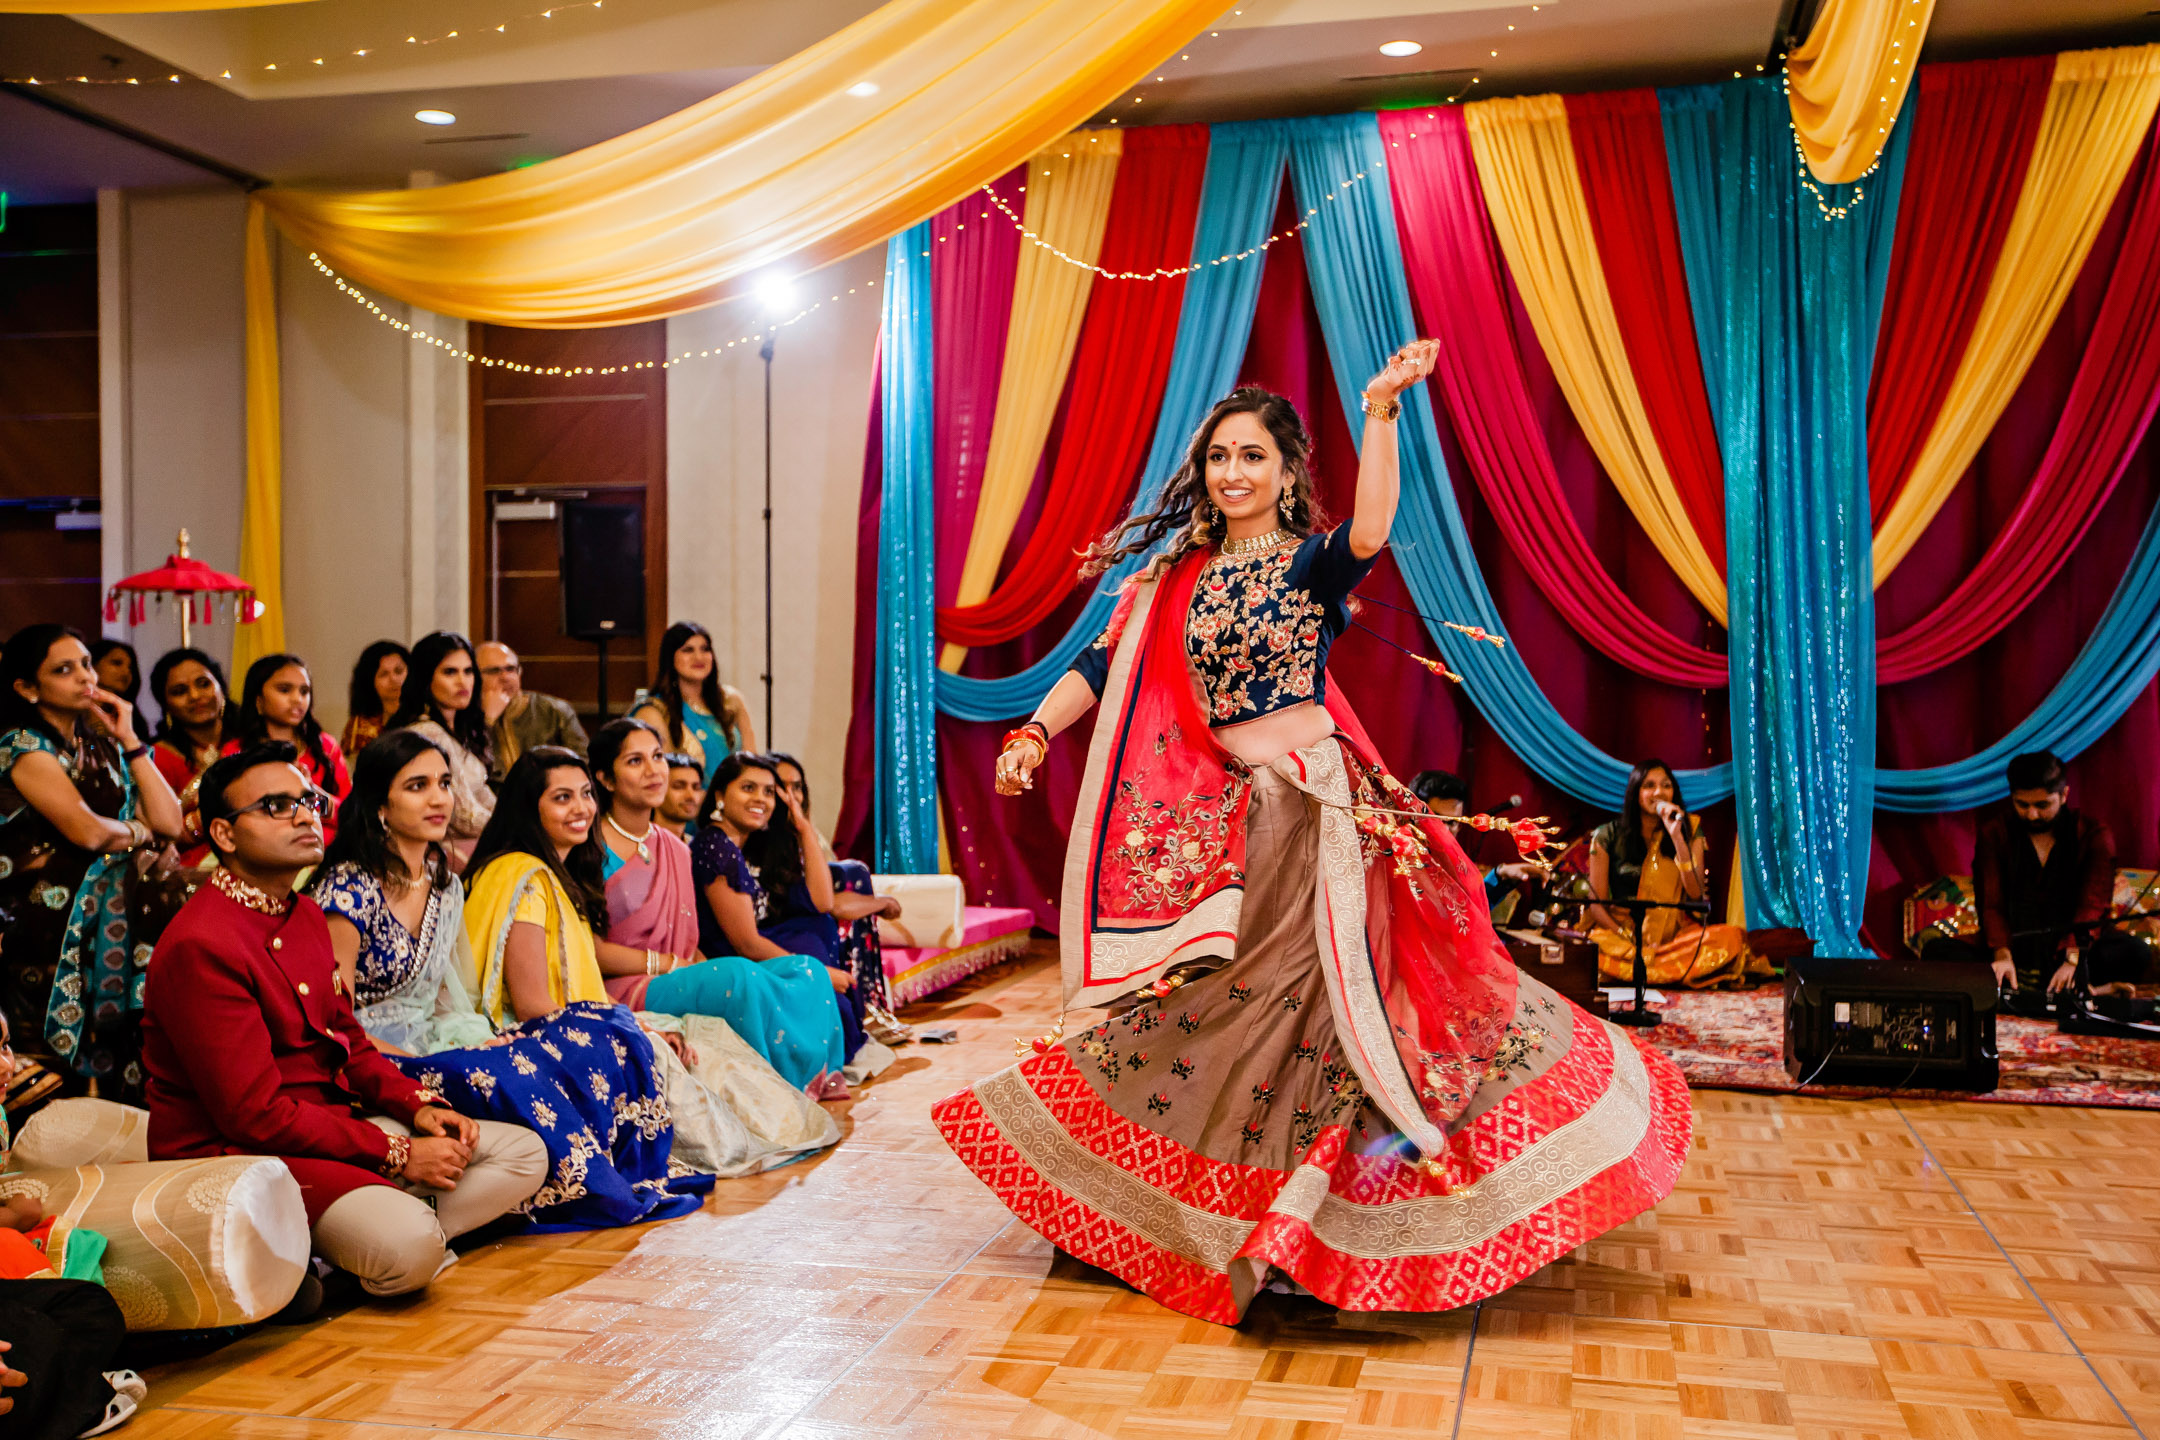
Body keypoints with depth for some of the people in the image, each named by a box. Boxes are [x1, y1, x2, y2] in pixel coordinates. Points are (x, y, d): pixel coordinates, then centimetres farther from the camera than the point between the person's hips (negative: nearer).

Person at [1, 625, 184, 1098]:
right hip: (58, 930, -5)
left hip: (118, 921, 5)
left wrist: (128, 738, 5)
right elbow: (86, 831, -17)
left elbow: (171, 822, 4)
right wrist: (140, 832, 3)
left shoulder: (103, 747, 15)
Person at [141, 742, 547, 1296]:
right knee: (407, 1248, -35)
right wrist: (398, 1155, -18)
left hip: (334, 1122, 10)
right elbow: (256, 1114, -21)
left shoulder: (306, 916, 13)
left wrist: (418, 1105, 0)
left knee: (525, 1153, 0)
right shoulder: (199, 948, -19)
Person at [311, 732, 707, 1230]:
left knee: (605, 1031, -10)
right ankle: (595, 1195, -15)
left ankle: (633, 1186, -8)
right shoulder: (348, 891, -14)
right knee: (511, 1076, -36)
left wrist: (477, 1039, -6)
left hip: (437, 1044, 8)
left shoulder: (443, 884, 10)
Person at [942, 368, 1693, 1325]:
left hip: (1312, 810, -5)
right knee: (1195, 1004, 11)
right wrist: (1037, 732, -8)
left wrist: (1381, 409, -34)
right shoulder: (1176, 578, 11)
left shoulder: (1312, 563, -3)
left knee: (1311, 989, -9)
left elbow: (1369, 535, -25)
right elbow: (1103, 665, 6)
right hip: (1219, 816, 5)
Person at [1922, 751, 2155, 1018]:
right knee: (1936, 951, -26)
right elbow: (1991, 903, -7)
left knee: (2136, 954, -29)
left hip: (2066, 951, -1)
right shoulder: (1993, 831, 4)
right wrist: (2002, 956, -27)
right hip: (2013, 949, 1)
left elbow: (2091, 907, -12)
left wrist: (2072, 960, -31)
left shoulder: (2094, 836, 1)